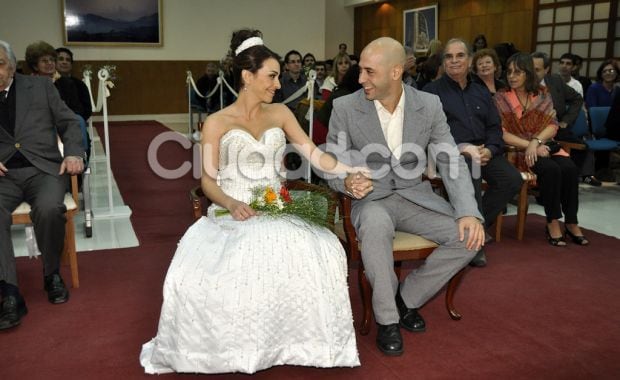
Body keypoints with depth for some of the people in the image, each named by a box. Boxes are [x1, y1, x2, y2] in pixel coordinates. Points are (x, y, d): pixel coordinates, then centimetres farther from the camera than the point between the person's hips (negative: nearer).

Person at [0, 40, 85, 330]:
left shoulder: (40, 86, 11)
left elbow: (68, 122, 11)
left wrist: (73, 153, -8)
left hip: (42, 168, 0)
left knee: (49, 209, -33)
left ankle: (52, 274, -7)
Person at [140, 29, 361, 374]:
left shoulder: (280, 113, 13)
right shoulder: (217, 123, 4)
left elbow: (314, 154, 7)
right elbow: (208, 180, 1)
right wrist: (232, 204, -19)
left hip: (276, 211, 2)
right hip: (231, 214, -2)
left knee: (319, 255, -31)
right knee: (202, 273, -33)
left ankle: (299, 341, -11)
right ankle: (226, 346, -7)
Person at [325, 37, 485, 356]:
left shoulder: (429, 105, -5)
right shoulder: (345, 108, -10)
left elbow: (452, 161, -5)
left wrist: (468, 212, -19)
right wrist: (347, 182, -29)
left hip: (414, 196, 3)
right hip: (370, 198, -3)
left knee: (469, 236, -19)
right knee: (376, 226, -38)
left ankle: (406, 297, 3)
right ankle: (387, 318, -15)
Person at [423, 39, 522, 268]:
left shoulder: (481, 92, 23)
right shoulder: (433, 91, 5)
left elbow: (495, 127, 17)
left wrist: (489, 150, -5)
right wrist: (460, 149, -18)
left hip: (482, 151, 6)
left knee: (512, 179, -19)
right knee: (471, 175, -35)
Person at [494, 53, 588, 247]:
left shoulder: (542, 94, 8)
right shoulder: (501, 98, -1)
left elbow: (553, 126, 0)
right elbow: (502, 134, -9)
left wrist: (536, 142, -19)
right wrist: (529, 146, -18)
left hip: (543, 147, 3)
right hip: (518, 151, -3)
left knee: (569, 168, -25)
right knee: (551, 169, -31)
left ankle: (571, 222, -12)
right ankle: (552, 222, -17)